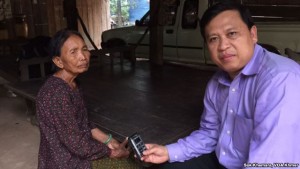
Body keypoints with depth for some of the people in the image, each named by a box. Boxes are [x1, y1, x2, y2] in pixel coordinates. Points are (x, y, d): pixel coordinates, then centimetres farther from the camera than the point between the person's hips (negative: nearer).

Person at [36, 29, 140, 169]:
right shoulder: (56, 94, -28)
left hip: (74, 151, 8)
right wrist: (112, 151, -13)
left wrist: (109, 140, -1)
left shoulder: (73, 83, 0)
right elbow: (78, 144, -25)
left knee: (130, 152, 12)